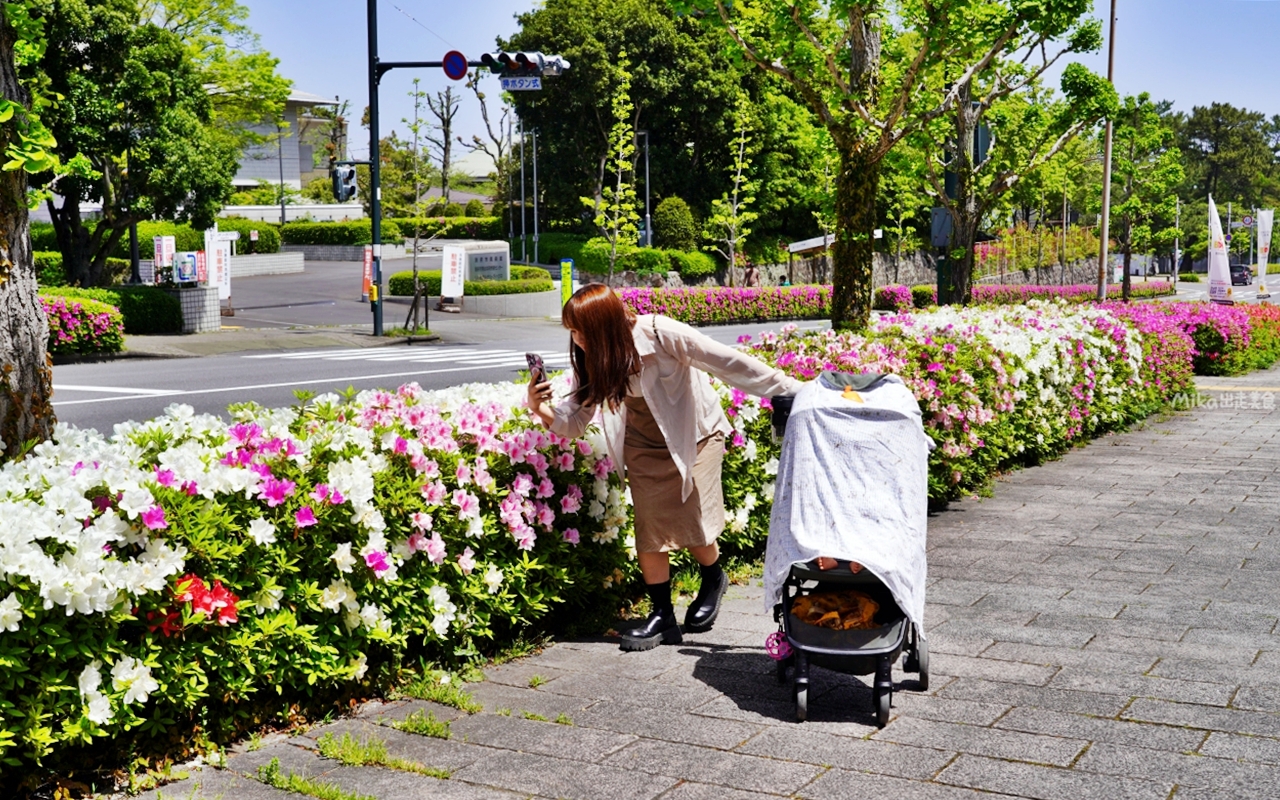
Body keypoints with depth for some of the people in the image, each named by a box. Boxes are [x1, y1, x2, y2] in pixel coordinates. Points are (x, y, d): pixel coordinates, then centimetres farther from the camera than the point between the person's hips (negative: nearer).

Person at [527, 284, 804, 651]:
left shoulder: (658, 334, -29)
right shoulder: (590, 359, -12)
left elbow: (729, 362, -27)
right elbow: (574, 421, -9)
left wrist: (791, 390, -25)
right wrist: (540, 408, -31)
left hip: (696, 435, -4)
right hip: (645, 445, 5)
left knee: (693, 528, -11)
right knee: (649, 532, -4)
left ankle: (713, 579, 22)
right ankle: (662, 616, 12)